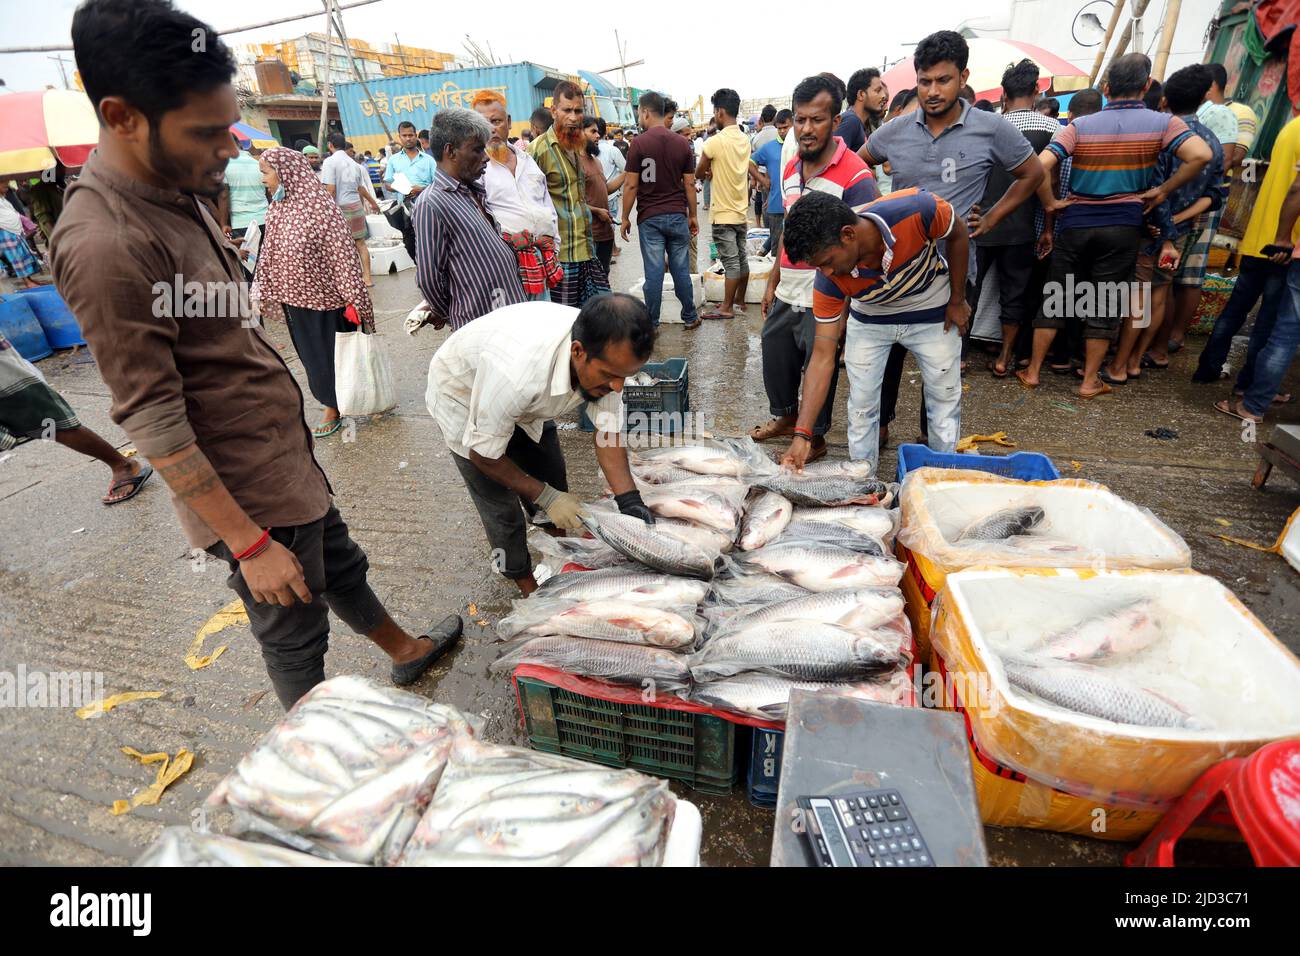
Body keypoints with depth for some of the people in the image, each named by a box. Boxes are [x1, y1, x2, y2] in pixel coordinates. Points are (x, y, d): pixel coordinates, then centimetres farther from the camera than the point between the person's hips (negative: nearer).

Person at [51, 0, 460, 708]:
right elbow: (153, 422, -23)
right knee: (294, 636, 9)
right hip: (249, 495, -9)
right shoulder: (106, 245, -24)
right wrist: (248, 543, -20)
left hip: (289, 458, 9)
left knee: (342, 568, 27)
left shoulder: (175, 193, 6)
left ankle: (405, 651, 51)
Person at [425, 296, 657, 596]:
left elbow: (608, 431, -15)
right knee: (501, 507, -2)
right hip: (463, 398, -5)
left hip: (526, 399, 6)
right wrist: (545, 496, -23)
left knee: (552, 478, 13)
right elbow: (484, 455, -28)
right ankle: (528, 587, 23)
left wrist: (630, 501, -25)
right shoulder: (518, 371, -45)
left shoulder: (606, 353, -28)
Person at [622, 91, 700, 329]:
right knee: (681, 269, 10)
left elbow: (631, 185, -6)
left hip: (649, 218, -3)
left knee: (654, 271, 0)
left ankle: (652, 323, 7)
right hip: (678, 215, 3)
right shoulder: (682, 143, 5)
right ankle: (690, 317, 17)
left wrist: (625, 218, 2)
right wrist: (693, 215, 14)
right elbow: (690, 184, 6)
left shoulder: (639, 144, -6)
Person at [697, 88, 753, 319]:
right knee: (742, 258, 12)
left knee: (730, 262, -4)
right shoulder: (745, 140, 8)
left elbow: (698, 173, -4)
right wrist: (715, 173, 4)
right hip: (741, 211, 7)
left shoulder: (715, 142, -15)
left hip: (723, 214, -7)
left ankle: (727, 308, 3)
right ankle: (739, 302, 22)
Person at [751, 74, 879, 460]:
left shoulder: (854, 175, -14)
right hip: (786, 294, 7)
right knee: (775, 356, 18)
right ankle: (784, 415, 42)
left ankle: (814, 438, 23)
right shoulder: (790, 170, 10)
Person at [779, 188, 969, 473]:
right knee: (861, 404, -1)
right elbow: (823, 357, -29)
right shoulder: (829, 280, -31)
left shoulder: (915, 209, -38)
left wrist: (957, 300, -8)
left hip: (931, 312, 0)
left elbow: (958, 234, -14)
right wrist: (802, 435, -34)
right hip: (869, 318, 1)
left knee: (945, 399, 5)